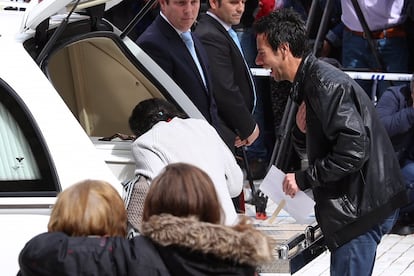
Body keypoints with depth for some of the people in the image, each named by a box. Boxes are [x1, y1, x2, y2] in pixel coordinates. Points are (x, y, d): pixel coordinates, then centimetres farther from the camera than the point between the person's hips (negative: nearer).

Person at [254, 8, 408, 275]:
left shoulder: (326, 84, -19)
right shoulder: (310, 81, 14)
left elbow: (353, 150, -27)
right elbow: (308, 147, 22)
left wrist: (303, 179, -18)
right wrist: (301, 131, -2)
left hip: (363, 207, -11)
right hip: (355, 203, 11)